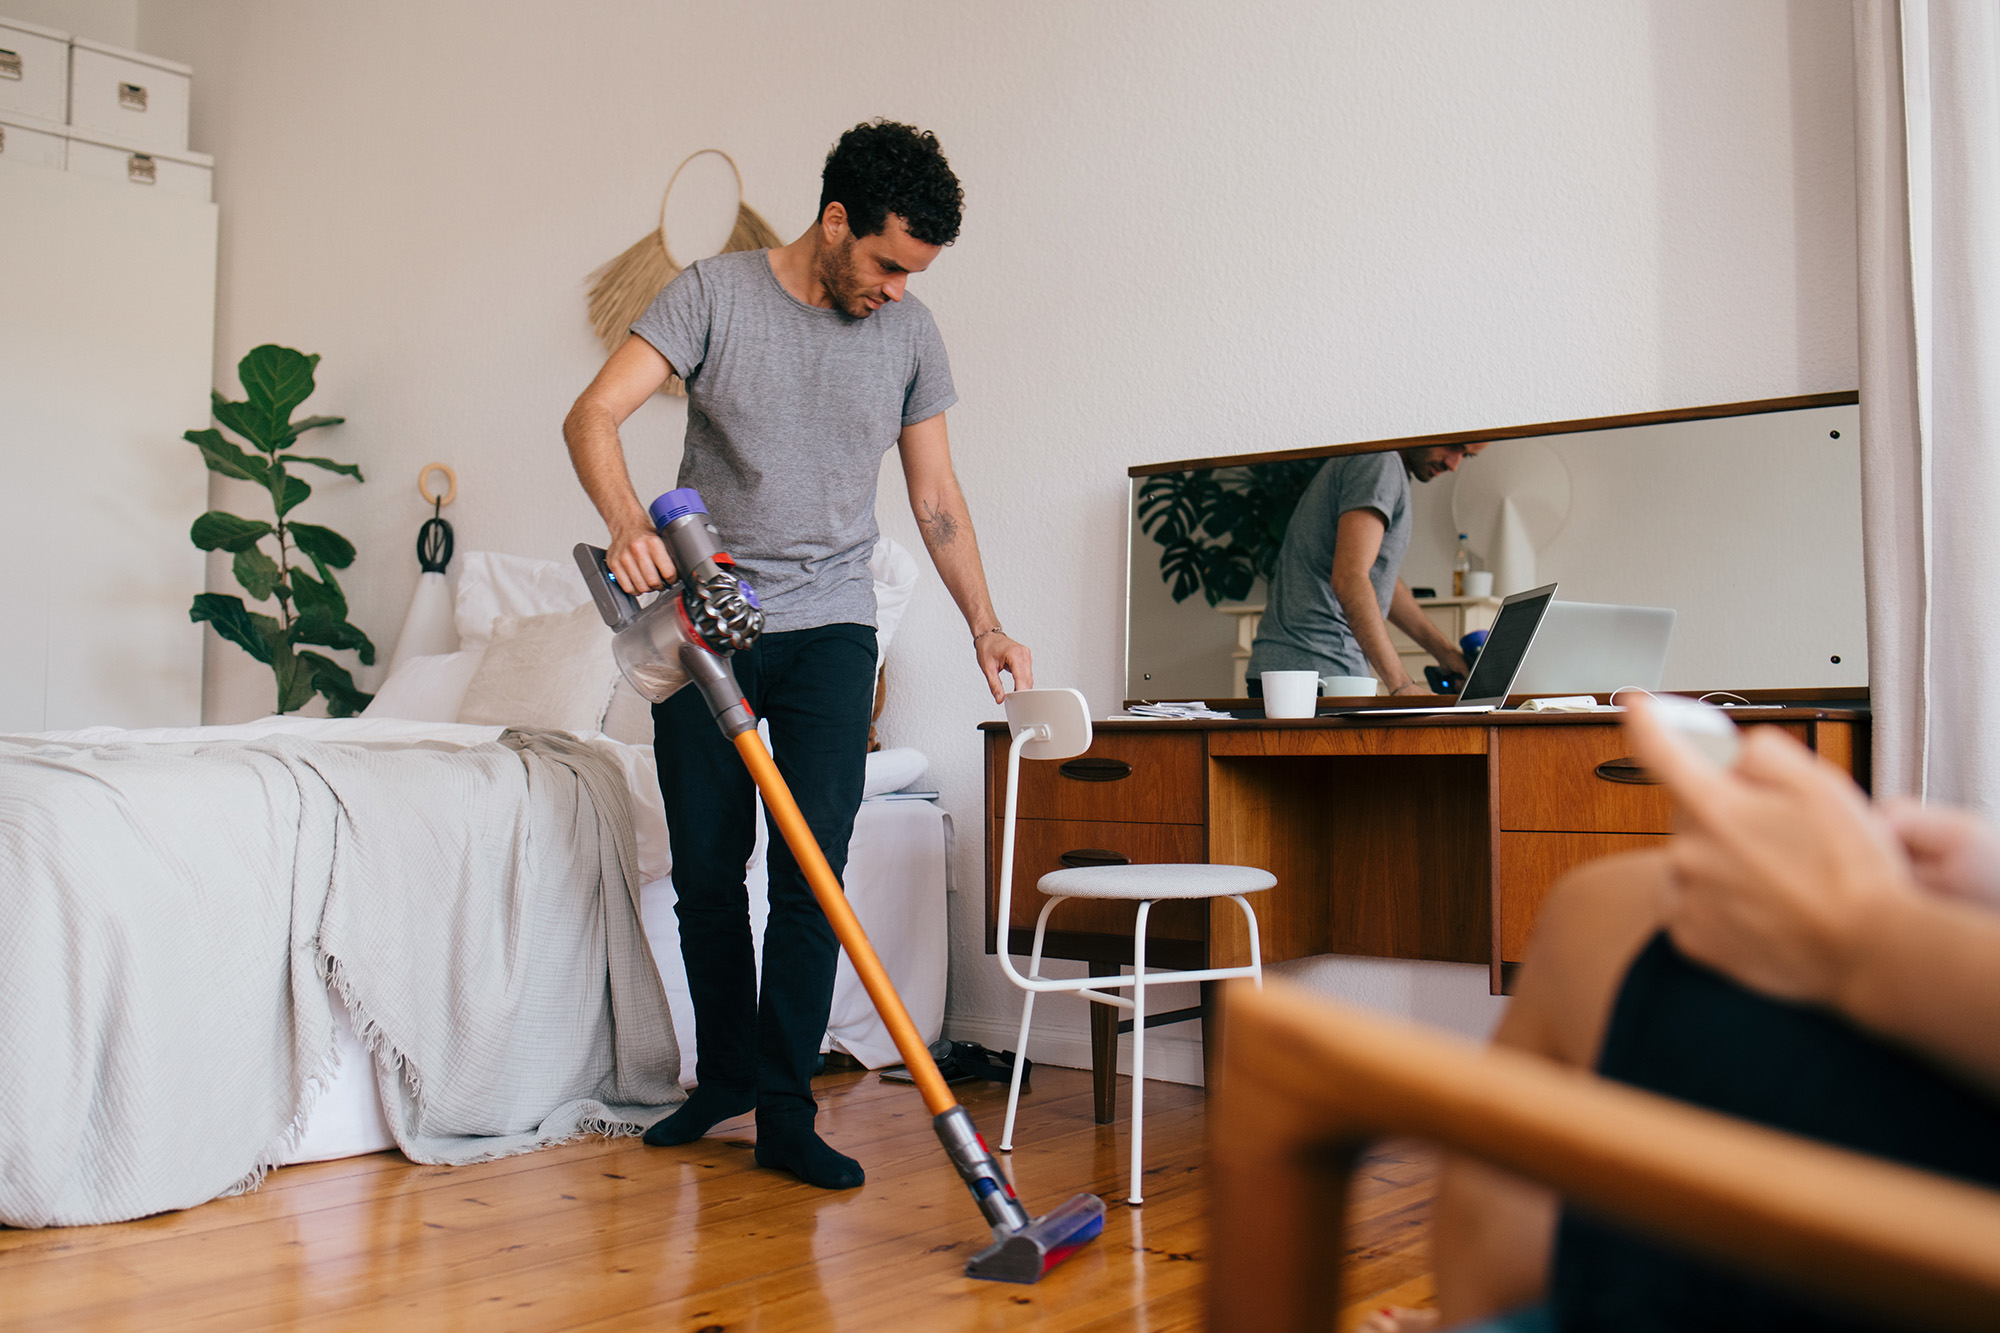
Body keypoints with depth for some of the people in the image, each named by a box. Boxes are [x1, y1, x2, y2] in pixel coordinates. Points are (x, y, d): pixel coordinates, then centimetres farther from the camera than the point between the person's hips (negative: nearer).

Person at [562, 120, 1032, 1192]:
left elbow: (936, 497, 10)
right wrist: (629, 526, -33)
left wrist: (985, 625, 2)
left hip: (830, 630, 1)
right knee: (705, 869, 5)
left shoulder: (910, 334, 4)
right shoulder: (713, 295, -5)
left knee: (812, 871, -7)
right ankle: (723, 1076, 24)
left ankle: (785, 1113, 2)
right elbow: (592, 416, -14)